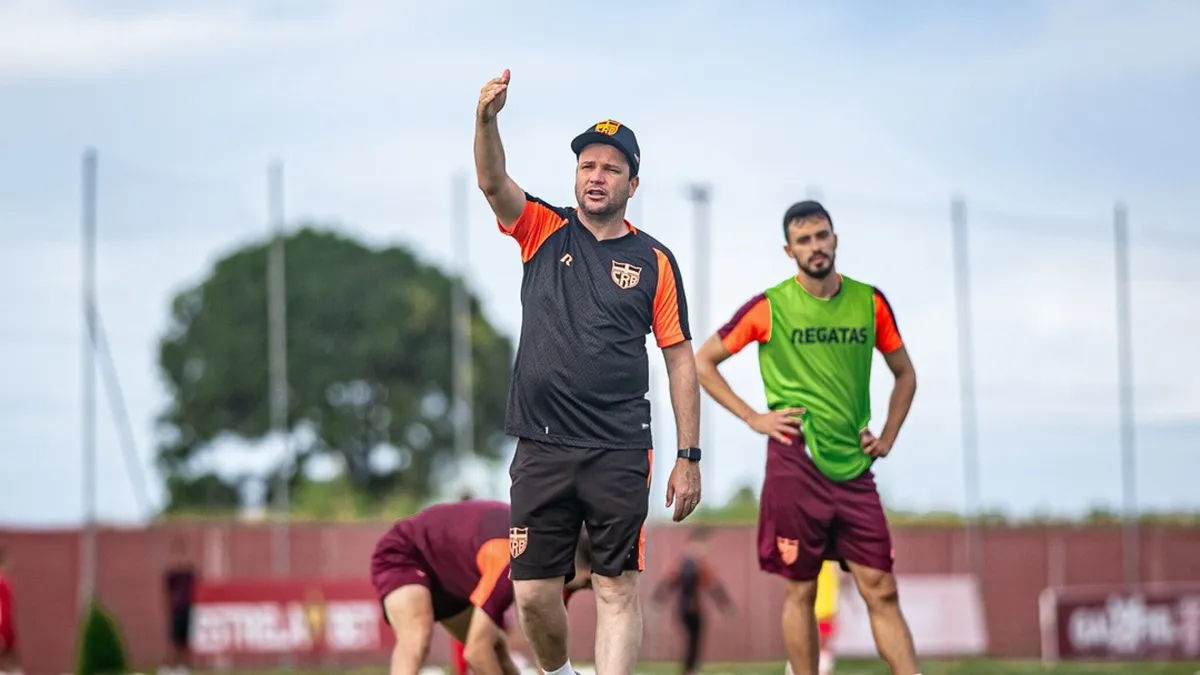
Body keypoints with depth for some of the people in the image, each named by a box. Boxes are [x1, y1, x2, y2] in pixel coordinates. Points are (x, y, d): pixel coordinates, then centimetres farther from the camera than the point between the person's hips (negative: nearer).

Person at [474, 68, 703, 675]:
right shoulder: (543, 232, 8)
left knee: (617, 589, -4)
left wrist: (688, 457, 0)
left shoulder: (654, 261, 6)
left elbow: (680, 360, 6)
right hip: (541, 448, 1)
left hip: (619, 453, -1)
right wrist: (487, 119, -31)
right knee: (533, 594, 2)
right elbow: (493, 182, -11)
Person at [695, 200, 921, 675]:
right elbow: (703, 362, 5)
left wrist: (888, 437, 8)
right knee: (802, 591, 3)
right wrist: (753, 418, -3)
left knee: (881, 591, -2)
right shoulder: (770, 307, -3)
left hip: (853, 467, 3)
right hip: (796, 463, -3)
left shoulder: (869, 302, 6)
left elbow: (904, 373, 20)